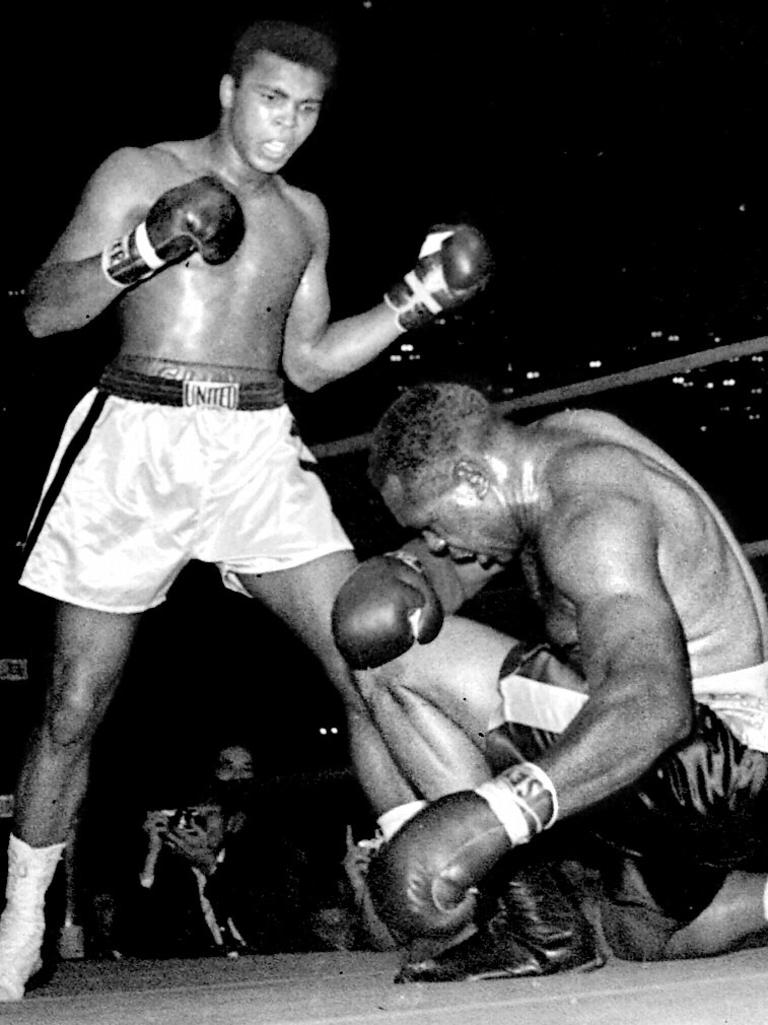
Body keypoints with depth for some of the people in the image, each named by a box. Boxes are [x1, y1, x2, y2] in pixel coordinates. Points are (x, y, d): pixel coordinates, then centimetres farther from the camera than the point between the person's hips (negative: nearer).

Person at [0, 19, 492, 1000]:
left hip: (260, 451, 3)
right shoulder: (137, 174, 6)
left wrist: (413, 300, 10)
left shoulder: (304, 216, 18)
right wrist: (137, 253, -16)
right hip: (138, 438, -3)